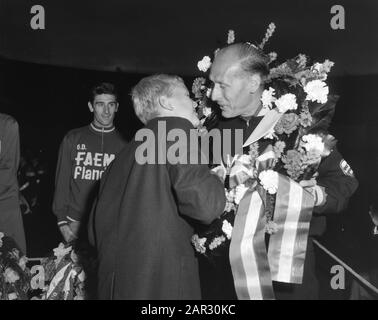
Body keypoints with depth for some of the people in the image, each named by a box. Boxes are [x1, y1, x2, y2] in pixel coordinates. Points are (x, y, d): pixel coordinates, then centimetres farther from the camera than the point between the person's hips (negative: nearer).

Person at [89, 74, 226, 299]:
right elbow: (206, 204, -21)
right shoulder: (175, 131, -7)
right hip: (162, 283, -8)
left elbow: (96, 232, 19)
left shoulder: (130, 150, 15)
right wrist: (217, 178, 0)